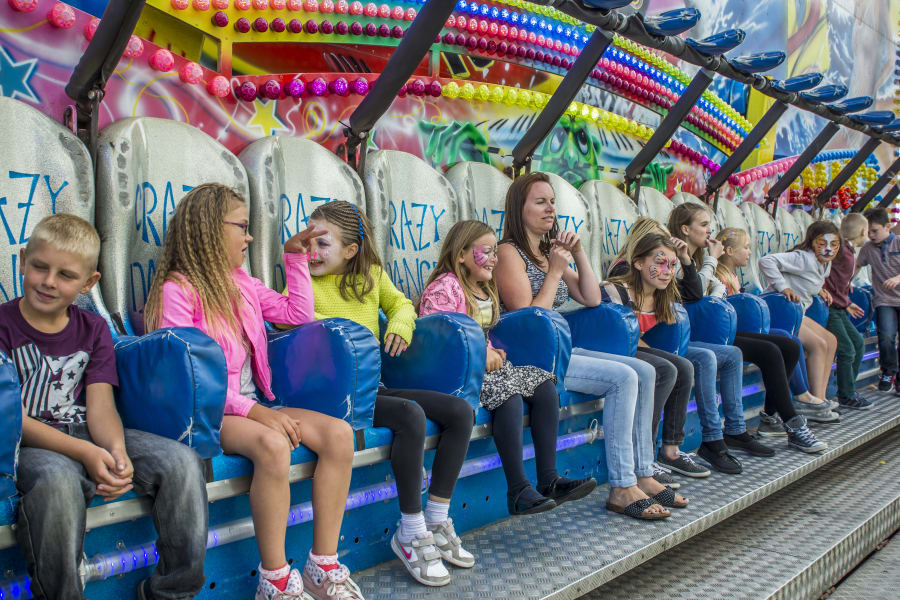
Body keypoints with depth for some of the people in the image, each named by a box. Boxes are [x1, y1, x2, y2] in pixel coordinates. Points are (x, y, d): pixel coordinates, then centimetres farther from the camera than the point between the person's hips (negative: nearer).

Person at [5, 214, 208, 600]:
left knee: (182, 462, -18)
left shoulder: (93, 329, 11)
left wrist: (116, 450, -23)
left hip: (88, 435, 4)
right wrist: (85, 453, -25)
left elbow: (100, 407, 0)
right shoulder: (4, 325, -3)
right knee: (57, 481, -40)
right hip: (30, 443, -4)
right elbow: (14, 419, -11)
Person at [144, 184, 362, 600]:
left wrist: (295, 257, 17)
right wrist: (253, 410, -23)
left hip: (253, 405, 7)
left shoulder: (240, 283, 15)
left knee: (338, 433, -17)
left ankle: (324, 565, -12)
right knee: (273, 444, -37)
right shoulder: (177, 290, -8)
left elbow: (298, 314, 23)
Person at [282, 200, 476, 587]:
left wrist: (400, 324, 4)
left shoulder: (371, 274, 13)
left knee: (460, 411, -8)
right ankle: (411, 534, -17)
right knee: (410, 414, -32)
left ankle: (436, 522, 1)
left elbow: (400, 303, 26)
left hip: (373, 387, 7)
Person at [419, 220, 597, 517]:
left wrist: (492, 351, 5)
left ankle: (548, 479, -8)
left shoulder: (485, 288, 19)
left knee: (545, 385, -6)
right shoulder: (443, 288, -12)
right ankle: (518, 490, -26)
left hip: (484, 364, 10)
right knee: (508, 395, -31)